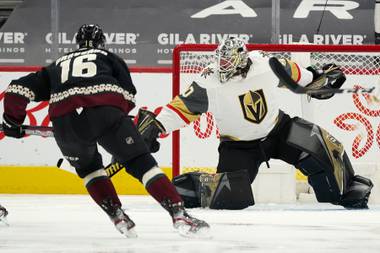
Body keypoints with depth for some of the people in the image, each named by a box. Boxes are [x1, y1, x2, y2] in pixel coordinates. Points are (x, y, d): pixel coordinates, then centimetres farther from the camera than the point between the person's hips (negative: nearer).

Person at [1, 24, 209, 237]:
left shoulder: (58, 65, 36)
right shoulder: (108, 57, 30)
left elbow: (18, 89, 28)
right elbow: (128, 93, 16)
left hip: (64, 121, 2)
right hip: (106, 112, -2)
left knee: (88, 167, 29)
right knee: (141, 163, 3)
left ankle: (117, 216, 15)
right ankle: (179, 214, -11)